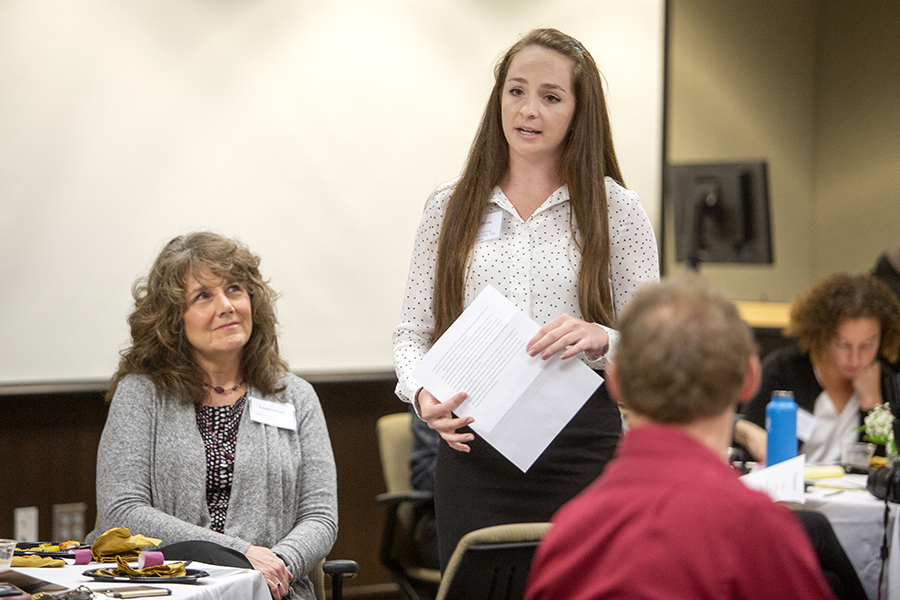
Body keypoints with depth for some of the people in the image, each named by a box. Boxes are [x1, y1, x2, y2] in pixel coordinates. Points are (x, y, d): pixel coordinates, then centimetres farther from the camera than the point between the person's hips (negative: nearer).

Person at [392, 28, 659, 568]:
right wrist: (423, 393, -10)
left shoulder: (615, 210, 3)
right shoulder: (451, 208, 9)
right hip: (473, 452, 2)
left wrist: (600, 340, -19)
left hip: (583, 453, -1)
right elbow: (413, 333, 11)